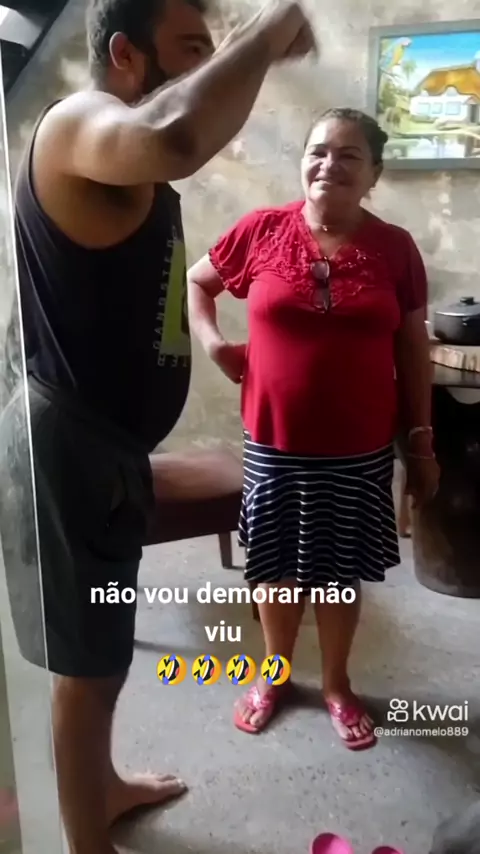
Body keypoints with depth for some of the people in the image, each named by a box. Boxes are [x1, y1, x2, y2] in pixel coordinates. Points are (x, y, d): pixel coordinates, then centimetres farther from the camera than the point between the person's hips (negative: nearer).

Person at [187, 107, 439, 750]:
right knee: (277, 565, 15)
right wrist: (212, 342, -3)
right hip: (274, 444, 0)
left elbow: (413, 349, 2)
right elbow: (196, 281, 12)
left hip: (360, 451, 0)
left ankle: (337, 685, 38)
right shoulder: (262, 230, -4)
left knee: (341, 570, 14)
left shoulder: (395, 248, -3)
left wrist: (421, 440, 2)